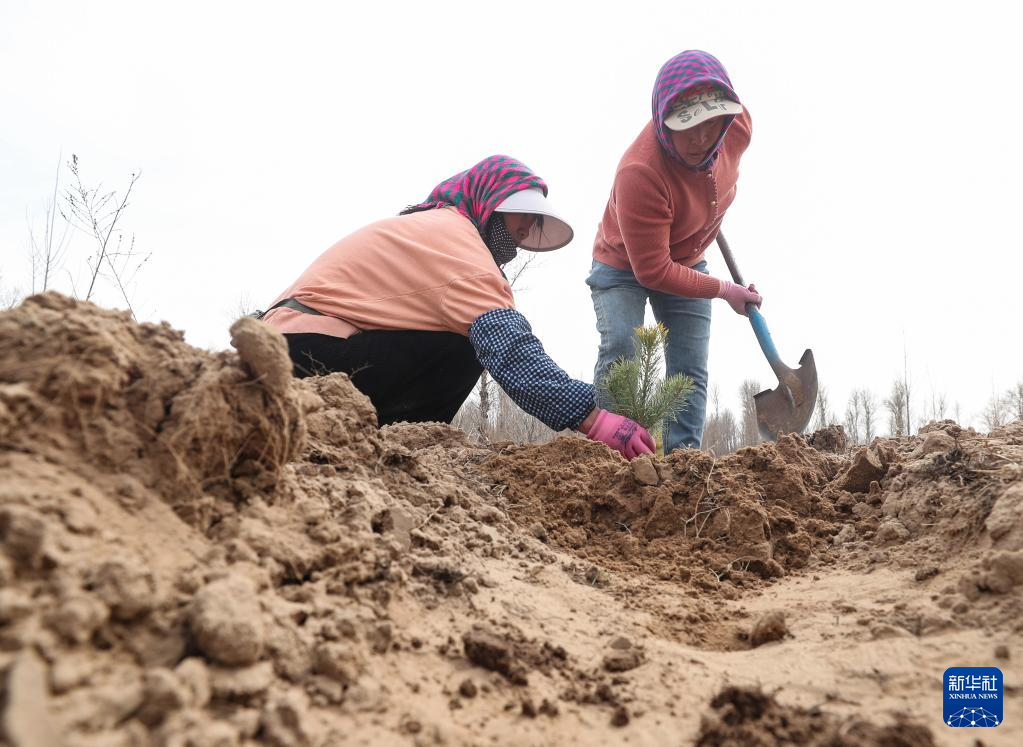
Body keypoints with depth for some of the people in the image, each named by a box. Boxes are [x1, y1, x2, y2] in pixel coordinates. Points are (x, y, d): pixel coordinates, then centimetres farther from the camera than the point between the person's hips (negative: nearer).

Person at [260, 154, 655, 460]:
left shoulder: (428, 228, 20)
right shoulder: (451, 230, -13)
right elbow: (507, 345, -26)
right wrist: (592, 418, -30)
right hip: (308, 346, -10)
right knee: (462, 352, -19)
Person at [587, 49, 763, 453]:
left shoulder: (739, 124, -20)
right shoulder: (639, 173, -39)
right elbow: (652, 270, -32)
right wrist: (725, 290, -24)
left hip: (687, 261, 5)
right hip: (624, 265, -5)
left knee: (690, 370, -3)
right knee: (619, 350, -26)